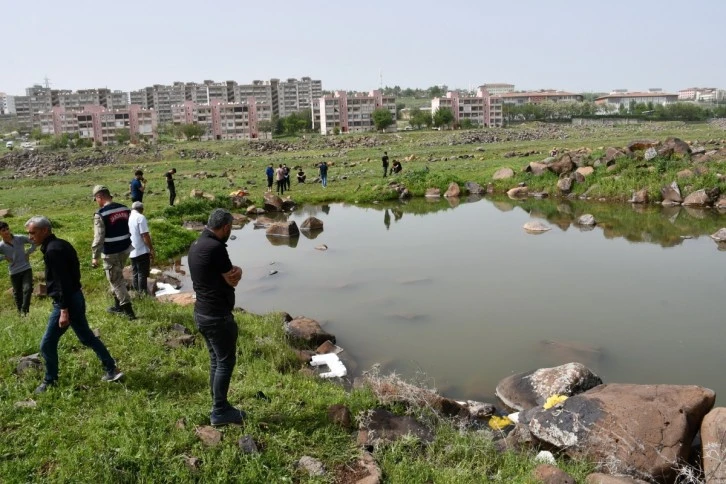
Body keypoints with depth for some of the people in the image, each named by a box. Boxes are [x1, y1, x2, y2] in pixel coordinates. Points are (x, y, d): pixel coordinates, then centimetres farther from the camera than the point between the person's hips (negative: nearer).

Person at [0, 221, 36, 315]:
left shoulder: (20, 238, -8)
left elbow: (34, 243, 4)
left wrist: (27, 253, -2)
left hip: (26, 269, 0)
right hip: (14, 272, 1)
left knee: (27, 289, -17)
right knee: (17, 293, 11)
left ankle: (24, 310, -5)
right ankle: (20, 311, 28)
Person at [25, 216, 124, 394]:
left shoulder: (52, 250, -19)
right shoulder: (60, 244, 11)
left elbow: (63, 282, -24)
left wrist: (64, 310, -25)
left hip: (66, 302, -10)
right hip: (75, 298, 10)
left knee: (47, 344, 2)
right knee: (87, 337, 18)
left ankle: (50, 381, 18)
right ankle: (111, 370, 23)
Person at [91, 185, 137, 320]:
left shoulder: (100, 214, -18)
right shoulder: (125, 209, 3)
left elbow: (99, 238, -19)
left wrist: (95, 257, -11)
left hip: (111, 253, -7)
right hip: (125, 249, 7)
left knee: (116, 281, 5)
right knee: (117, 277, 24)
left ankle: (128, 310, 5)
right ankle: (118, 305, 33)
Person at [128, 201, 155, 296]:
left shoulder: (128, 218, 9)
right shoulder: (140, 217, -14)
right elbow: (145, 235, -18)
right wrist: (151, 249, -12)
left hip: (132, 252, 8)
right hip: (142, 251, -7)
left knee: (134, 273, 13)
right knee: (142, 274, -2)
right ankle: (143, 293, 1)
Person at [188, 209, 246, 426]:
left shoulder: (196, 245, 9)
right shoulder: (215, 247, -23)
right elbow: (232, 280, -12)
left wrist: (235, 270, -10)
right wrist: (236, 272, 8)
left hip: (202, 312, 10)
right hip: (217, 316, -10)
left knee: (216, 360, 18)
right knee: (225, 362, 3)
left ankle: (219, 406, 28)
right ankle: (220, 412, 12)